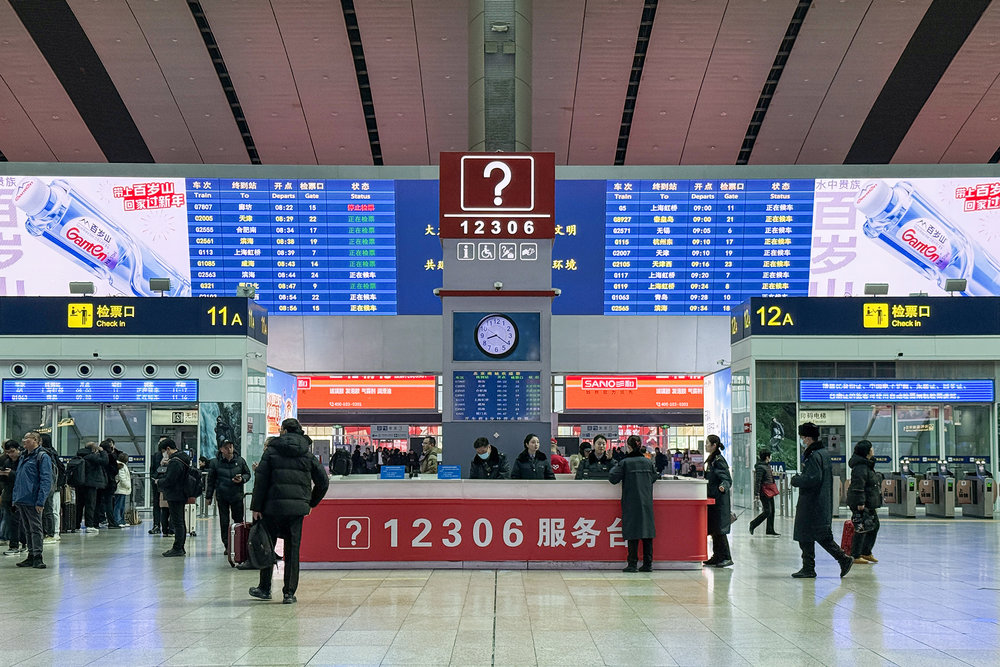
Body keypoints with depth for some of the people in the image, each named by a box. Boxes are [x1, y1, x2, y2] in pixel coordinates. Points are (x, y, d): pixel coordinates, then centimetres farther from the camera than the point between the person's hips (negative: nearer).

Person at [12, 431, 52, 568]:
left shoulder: (42, 457, -8)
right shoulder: (22, 458, 17)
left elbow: (46, 480, -13)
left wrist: (40, 501, -19)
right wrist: (15, 498, 15)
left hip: (33, 502, -8)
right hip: (21, 501, 8)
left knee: (35, 529, -5)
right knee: (27, 530, 12)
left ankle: (37, 557, -3)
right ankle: (31, 556, 17)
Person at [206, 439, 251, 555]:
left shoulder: (240, 461, 3)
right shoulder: (215, 462, 1)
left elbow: (248, 474, 14)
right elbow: (211, 480, 7)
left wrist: (242, 479, -9)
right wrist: (208, 496, 7)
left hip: (237, 496, 0)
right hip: (222, 496, 0)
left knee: (239, 520, 2)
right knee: (224, 522, 2)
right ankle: (227, 546, 8)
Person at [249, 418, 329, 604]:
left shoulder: (272, 451, 2)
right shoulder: (307, 453, 9)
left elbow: (261, 480, -2)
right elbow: (323, 482, 7)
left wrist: (256, 507, 1)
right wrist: (311, 503, 19)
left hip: (274, 505, -2)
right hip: (298, 507, 2)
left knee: (267, 546, 11)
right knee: (293, 549, 5)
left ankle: (265, 588, 16)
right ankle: (289, 593, 4)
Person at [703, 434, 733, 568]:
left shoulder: (719, 460, -14)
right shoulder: (711, 460, 14)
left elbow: (727, 479, -20)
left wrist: (723, 486, -38)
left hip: (720, 500, -10)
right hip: (712, 499, 10)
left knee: (719, 529, -8)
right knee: (713, 529, 10)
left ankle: (726, 558, -5)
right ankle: (717, 556, 15)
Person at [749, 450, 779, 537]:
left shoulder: (768, 465, 13)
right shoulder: (760, 467, -17)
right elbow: (757, 481, -21)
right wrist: (756, 493, -24)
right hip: (764, 493, -10)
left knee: (772, 511, 10)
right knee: (767, 511, -10)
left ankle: (770, 530, 16)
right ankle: (753, 524, 6)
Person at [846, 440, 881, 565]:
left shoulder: (868, 465, 16)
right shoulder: (860, 467, -19)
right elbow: (858, 485, -24)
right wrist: (860, 503, -27)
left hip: (870, 503, 11)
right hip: (862, 504, -11)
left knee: (874, 525, 16)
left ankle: (866, 552, 25)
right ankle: (855, 556, -2)